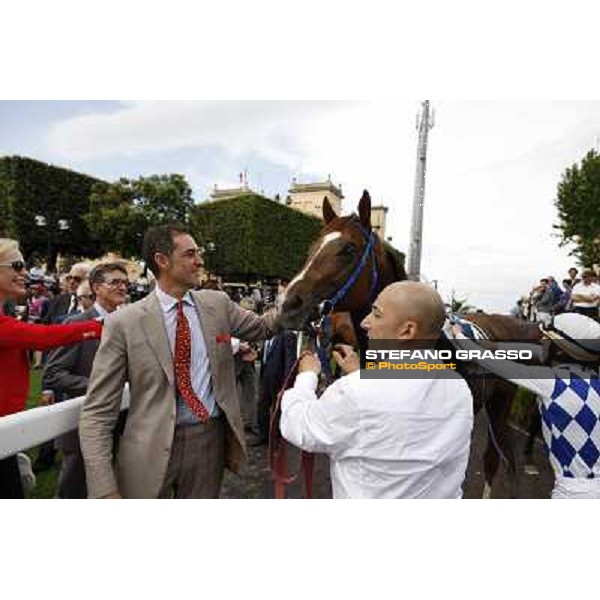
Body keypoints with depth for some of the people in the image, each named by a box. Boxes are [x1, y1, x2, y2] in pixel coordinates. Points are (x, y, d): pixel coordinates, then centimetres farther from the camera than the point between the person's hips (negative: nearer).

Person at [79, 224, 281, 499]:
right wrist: (105, 489, -16)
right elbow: (97, 412, -9)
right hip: (150, 449, -3)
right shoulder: (124, 322, -10)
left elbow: (261, 326, 14)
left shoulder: (218, 304, 1)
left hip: (211, 440, 4)